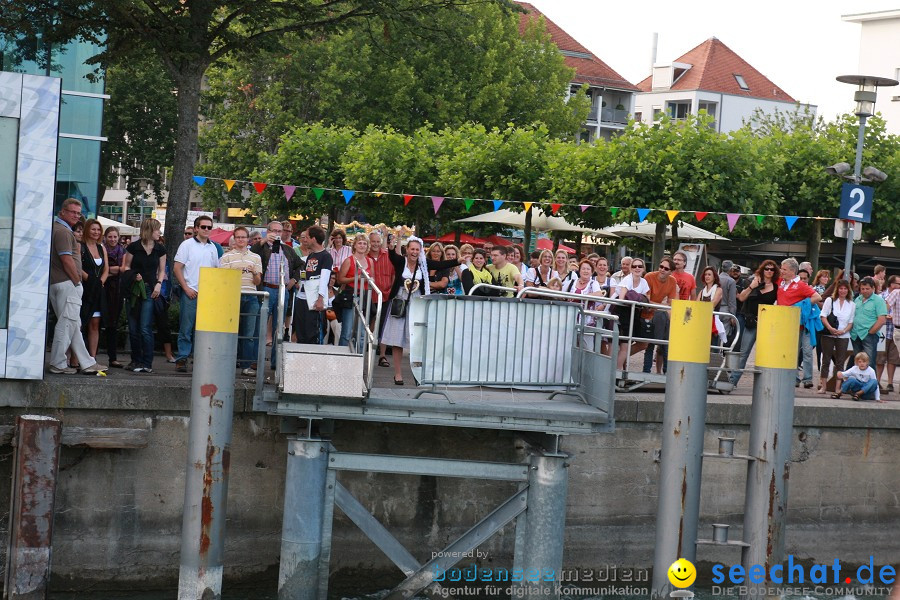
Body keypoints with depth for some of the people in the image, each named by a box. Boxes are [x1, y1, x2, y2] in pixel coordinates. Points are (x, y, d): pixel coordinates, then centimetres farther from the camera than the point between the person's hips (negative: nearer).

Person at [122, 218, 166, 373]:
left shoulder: (160, 249, 6)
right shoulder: (133, 247, 0)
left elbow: (162, 270, 14)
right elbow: (126, 267, 7)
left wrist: (159, 284, -2)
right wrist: (133, 276, -12)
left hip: (150, 290, 0)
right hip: (133, 290, 0)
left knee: (145, 328, -10)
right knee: (133, 328, 4)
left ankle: (147, 363, -6)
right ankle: (136, 360, 16)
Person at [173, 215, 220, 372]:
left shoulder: (212, 248, 13)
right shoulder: (187, 245, -1)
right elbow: (177, 268, -3)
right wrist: (186, 288, -11)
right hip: (190, 293, -4)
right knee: (186, 328, -3)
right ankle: (182, 358, 1)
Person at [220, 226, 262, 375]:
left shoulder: (255, 257, 16)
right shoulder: (227, 256, 8)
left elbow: (258, 282, 14)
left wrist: (254, 273, -7)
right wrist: (235, 272, -15)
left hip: (251, 297, 2)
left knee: (249, 333, -1)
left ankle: (246, 365, 2)